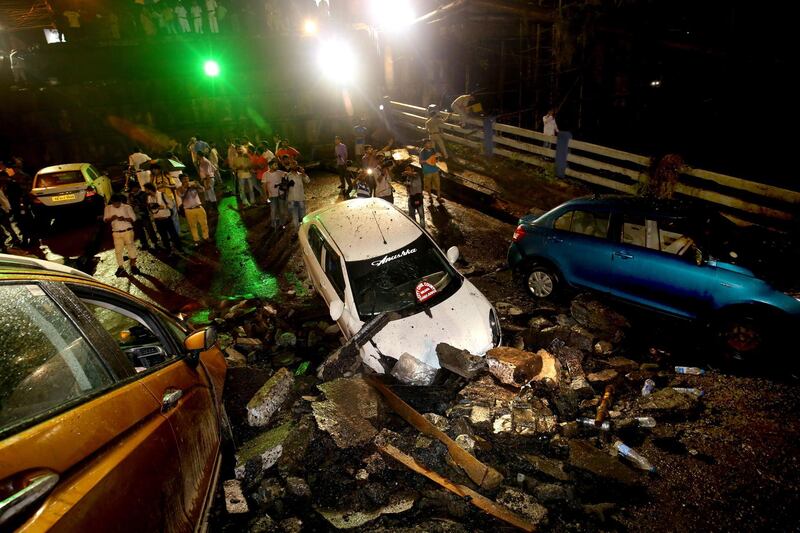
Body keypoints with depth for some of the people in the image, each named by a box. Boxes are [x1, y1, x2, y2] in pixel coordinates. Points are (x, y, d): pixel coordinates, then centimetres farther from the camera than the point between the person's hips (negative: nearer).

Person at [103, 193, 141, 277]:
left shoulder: (127, 207, -4)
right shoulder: (108, 208, 4)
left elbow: (133, 218, -3)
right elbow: (105, 220, 6)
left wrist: (125, 219, -22)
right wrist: (112, 218, -16)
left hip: (127, 231, -2)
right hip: (116, 232, 2)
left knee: (131, 247, 0)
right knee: (118, 250, 4)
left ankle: (133, 265, 12)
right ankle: (121, 267, 13)